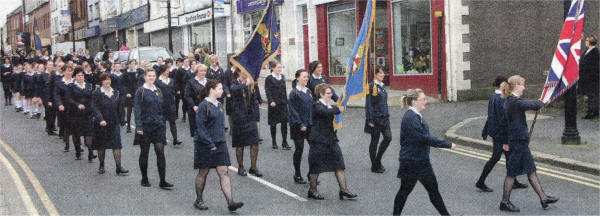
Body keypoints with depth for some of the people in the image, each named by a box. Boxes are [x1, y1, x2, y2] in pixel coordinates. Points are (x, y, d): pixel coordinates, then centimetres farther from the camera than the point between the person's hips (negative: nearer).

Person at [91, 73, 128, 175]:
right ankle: (101, 165, 23)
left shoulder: (116, 92, 10)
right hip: (101, 123, -2)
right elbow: (95, 107, -12)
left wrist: (121, 119, 11)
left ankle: (118, 167, -8)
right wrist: (100, 119, -24)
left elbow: (119, 107, 15)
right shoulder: (97, 93, -4)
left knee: (117, 144, -6)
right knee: (101, 145, 8)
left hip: (114, 123, 2)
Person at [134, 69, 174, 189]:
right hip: (145, 125, -4)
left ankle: (162, 181, -5)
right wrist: (138, 126, -17)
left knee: (160, 152, -5)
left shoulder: (158, 91, 12)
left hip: (158, 125, 4)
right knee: (144, 152, 6)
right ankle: (144, 179, 20)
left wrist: (162, 122, 13)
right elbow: (137, 109, -9)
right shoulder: (141, 91, -4)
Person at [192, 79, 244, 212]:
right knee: (203, 172, 6)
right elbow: (200, 126, -15)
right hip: (205, 145, -6)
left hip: (220, 144, 6)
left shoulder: (219, 105, 12)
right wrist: (210, 144, -18)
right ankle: (199, 200, 22)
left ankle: (230, 202, -7)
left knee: (224, 172, -2)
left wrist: (221, 140, 13)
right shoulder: (204, 105, -11)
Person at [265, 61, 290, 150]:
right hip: (274, 103, -4)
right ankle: (274, 143, 17)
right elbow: (267, 91, -11)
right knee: (273, 123, 6)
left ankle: (284, 143, 0)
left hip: (283, 103, 4)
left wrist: (286, 101, 14)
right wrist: (271, 101, -23)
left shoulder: (283, 77, 11)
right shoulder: (269, 78, -6)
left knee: (284, 122, -3)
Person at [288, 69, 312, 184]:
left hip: (309, 124, 6)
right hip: (298, 126, -6)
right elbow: (293, 110, -12)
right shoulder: (294, 92, -9)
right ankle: (297, 175, 13)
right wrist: (300, 125, -17)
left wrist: (312, 122, 6)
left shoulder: (308, 91, 10)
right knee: (299, 149, 1)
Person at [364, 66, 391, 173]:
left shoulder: (382, 86, 11)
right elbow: (368, 104, -15)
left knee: (388, 137, 3)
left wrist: (387, 115, 18)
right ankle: (374, 166, 15)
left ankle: (377, 160, 21)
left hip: (384, 118, 8)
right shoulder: (371, 86, -13)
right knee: (374, 141, 3)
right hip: (375, 118, -8)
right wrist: (370, 120, -17)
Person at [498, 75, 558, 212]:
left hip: (515, 140, 10)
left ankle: (543, 198, 20)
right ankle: (505, 202, 8)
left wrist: (506, 141, 22)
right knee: (512, 172, -1)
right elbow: (535, 106, -22)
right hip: (519, 141, -10)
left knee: (531, 170, 13)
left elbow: (506, 123, 17)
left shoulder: (509, 101, 12)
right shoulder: (516, 102, -20)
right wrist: (541, 103, 2)